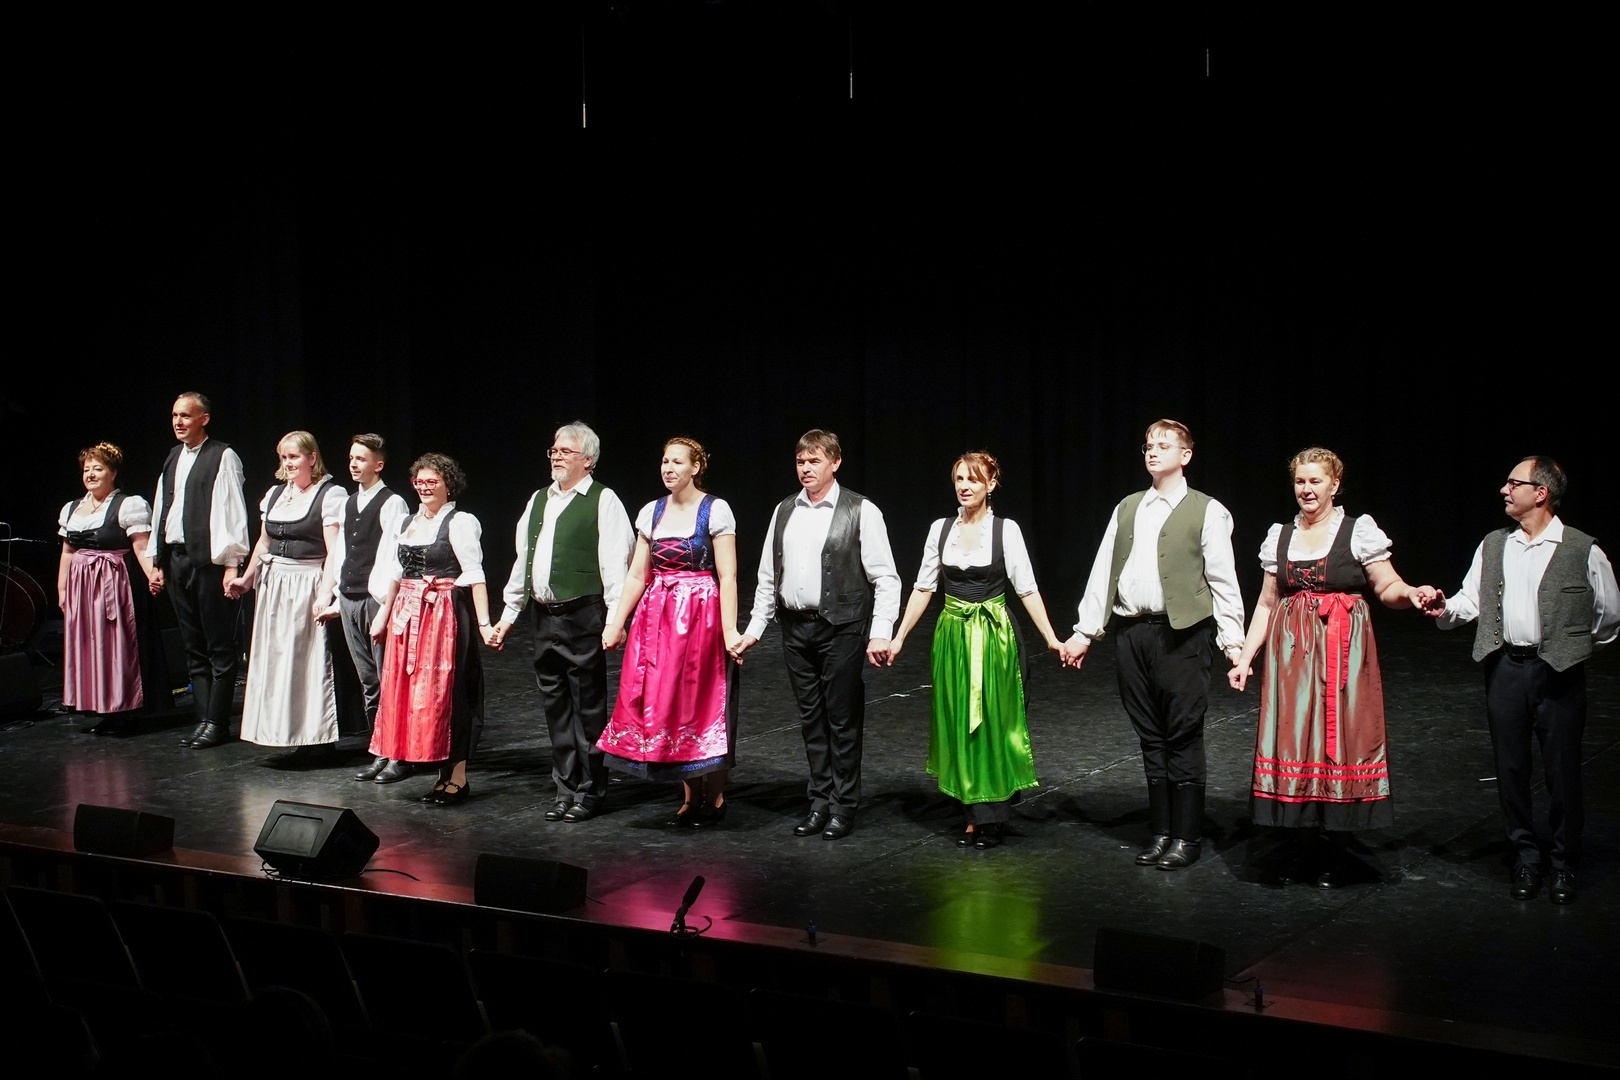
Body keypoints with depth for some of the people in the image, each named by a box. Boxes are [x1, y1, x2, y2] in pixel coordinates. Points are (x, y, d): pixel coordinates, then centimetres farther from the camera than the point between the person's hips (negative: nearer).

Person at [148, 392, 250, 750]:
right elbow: (161, 511, 18)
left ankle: (217, 723, 3)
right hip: (176, 560, 8)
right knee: (193, 647, 11)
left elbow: (233, 512, -11)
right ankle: (203, 718, 16)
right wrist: (158, 561, 15)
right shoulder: (173, 458, 16)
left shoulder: (222, 457, -6)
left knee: (219, 647, -1)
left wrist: (232, 564, -15)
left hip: (210, 560, -8)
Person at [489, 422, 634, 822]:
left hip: (582, 615, -7)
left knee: (587, 705, 0)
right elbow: (523, 560, 21)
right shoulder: (538, 500, 17)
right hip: (544, 616, 7)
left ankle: (589, 792, 10)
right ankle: (566, 791, 20)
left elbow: (615, 563, -10)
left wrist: (615, 619, -17)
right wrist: (508, 615, 19)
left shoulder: (603, 501, -4)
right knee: (555, 706, 11)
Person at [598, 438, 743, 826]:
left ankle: (715, 797, 13)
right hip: (656, 617, 5)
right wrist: (616, 624, 5)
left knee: (702, 704, -1)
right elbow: (637, 575, 11)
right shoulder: (651, 512, 9)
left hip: (700, 616, -5)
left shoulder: (715, 511, -6)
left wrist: (729, 631, -16)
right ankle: (690, 797, 14)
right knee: (662, 704, 3)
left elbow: (727, 578, -9)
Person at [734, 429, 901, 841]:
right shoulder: (784, 512, 11)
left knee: (843, 719, 2)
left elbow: (885, 578, -7)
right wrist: (754, 629, 11)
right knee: (811, 719, 12)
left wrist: (880, 634, -16)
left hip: (841, 628, -5)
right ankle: (820, 802, 21)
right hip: (795, 628, 5)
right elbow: (768, 576, 16)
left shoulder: (861, 512, -5)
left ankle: (844, 806, 12)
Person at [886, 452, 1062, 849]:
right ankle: (975, 814, 15)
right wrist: (899, 637, 6)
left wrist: (1051, 638, -12)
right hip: (952, 634, 3)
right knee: (958, 724, 6)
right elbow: (923, 587, 8)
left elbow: (1026, 588, -6)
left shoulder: (1006, 530, -5)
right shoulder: (940, 529, 4)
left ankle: (991, 818, 10)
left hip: (993, 635, -3)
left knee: (992, 723, 0)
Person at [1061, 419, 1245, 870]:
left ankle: (1185, 837, 8)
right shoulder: (1127, 509, 14)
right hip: (1130, 631, 5)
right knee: (1151, 738, 11)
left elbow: (1223, 580, -3)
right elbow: (1102, 573, 14)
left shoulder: (1207, 512, 0)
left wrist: (1233, 642, -8)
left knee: (1183, 738, -1)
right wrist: (1084, 631, 11)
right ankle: (1161, 831, 20)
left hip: (1181, 634, -5)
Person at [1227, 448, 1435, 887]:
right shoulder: (1280, 536, 11)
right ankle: (1307, 843, 10)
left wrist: (1409, 593, -26)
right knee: (1293, 737, 0)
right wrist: (1245, 657, 9)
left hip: (1343, 650, -3)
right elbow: (1266, 604, 13)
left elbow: (1387, 587, -4)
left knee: (1340, 738, -3)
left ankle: (1335, 845, 7)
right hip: (1291, 653, 4)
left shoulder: (1359, 531, -1)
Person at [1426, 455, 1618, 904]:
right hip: (1505, 669, 4)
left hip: (1558, 673, -4)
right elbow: (1471, 598, 5)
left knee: (1562, 771, 2)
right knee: (1510, 768, 9)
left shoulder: (1583, 551, -5)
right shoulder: (1493, 546, 8)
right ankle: (1525, 856, 22)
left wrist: (1574, 647, 8)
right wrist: (1444, 609, -14)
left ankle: (1564, 863, 16)